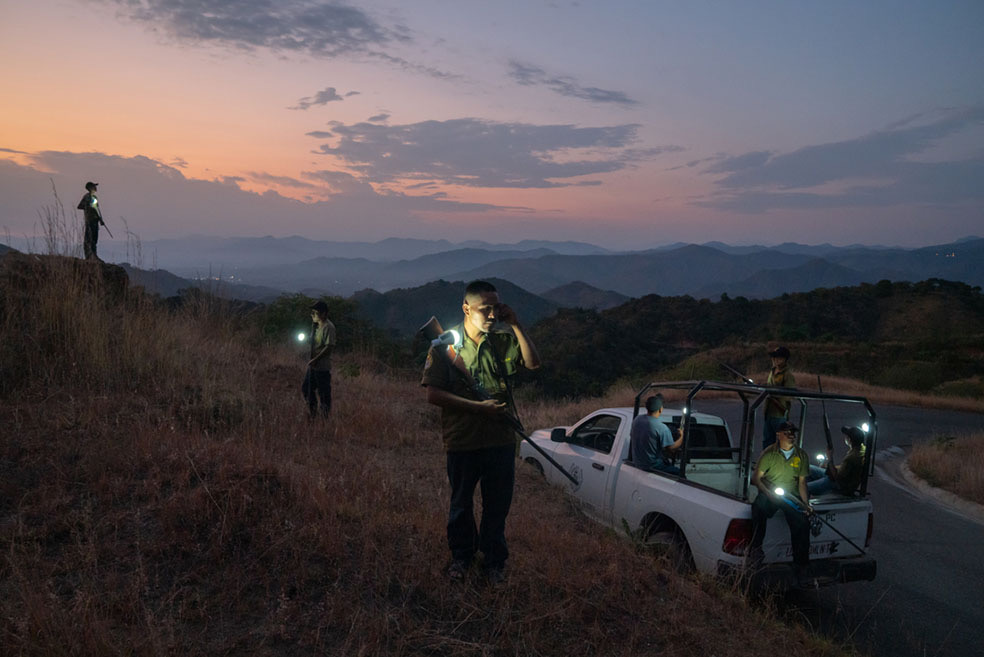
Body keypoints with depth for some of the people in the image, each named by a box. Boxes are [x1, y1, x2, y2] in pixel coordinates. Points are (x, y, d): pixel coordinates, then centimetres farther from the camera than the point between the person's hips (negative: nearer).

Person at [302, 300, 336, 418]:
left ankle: (325, 416, 14)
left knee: (324, 393, 1)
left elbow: (329, 346, -23)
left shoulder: (328, 327, -18)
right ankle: (313, 414, 29)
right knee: (306, 388, 16)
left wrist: (315, 359, -24)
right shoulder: (316, 325, 10)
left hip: (323, 367, -10)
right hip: (313, 365, 10)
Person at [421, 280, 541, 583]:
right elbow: (433, 394, -12)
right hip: (462, 441, -2)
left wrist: (515, 324, -12)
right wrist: (478, 406, -18)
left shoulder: (503, 341, 4)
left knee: (497, 505, 11)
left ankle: (495, 560, 30)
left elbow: (533, 362, -7)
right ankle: (461, 555, 37)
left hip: (501, 440, 2)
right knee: (461, 504, 15)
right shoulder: (445, 345, -7)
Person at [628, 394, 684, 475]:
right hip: (652, 467, -7)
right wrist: (682, 437, -2)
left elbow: (632, 435, 11)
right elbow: (671, 448, -17)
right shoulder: (662, 428, -25)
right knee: (680, 472, 4)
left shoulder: (637, 419, -4)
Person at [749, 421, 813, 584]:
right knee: (758, 507, -36)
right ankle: (756, 547, -27)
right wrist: (769, 494, -19)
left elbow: (802, 482, 10)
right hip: (768, 492, -2)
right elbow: (756, 478, -3)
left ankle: (801, 565, -14)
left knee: (802, 522, -25)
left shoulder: (802, 455, 7)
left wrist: (806, 503, -5)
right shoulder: (769, 453, -2)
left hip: (791, 495, 2)